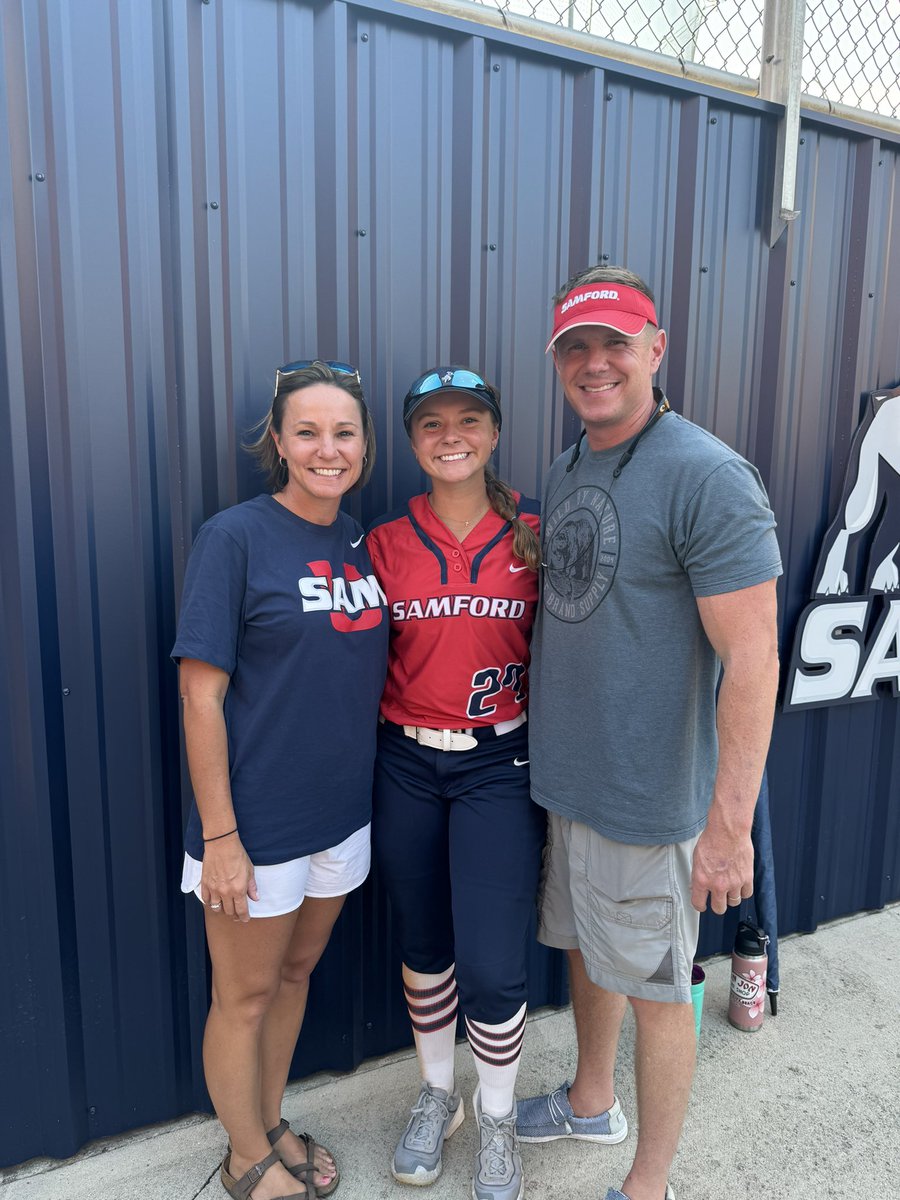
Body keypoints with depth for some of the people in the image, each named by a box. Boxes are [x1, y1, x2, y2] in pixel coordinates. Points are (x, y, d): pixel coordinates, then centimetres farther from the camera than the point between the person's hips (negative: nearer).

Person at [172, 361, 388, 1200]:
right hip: (257, 822, -5)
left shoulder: (361, 545, 3)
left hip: (340, 813, 6)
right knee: (246, 997, 15)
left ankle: (271, 1126, 47)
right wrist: (219, 837, -15)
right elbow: (201, 696, -15)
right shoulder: (235, 537, -15)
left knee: (294, 974, 23)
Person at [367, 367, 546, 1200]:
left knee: (491, 968, 0)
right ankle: (437, 1095, 45)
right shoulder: (386, 542, 0)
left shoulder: (534, 534, -3)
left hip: (499, 766, -2)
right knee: (424, 950, 17)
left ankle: (498, 1119, 33)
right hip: (406, 767, 2)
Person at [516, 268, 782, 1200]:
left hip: (648, 799, -7)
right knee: (584, 950, 25)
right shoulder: (565, 475, 7)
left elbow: (752, 661, -20)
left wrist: (730, 824, -20)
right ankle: (590, 1103, 51)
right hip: (563, 780, 8)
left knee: (653, 991, 12)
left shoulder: (708, 477, -18)